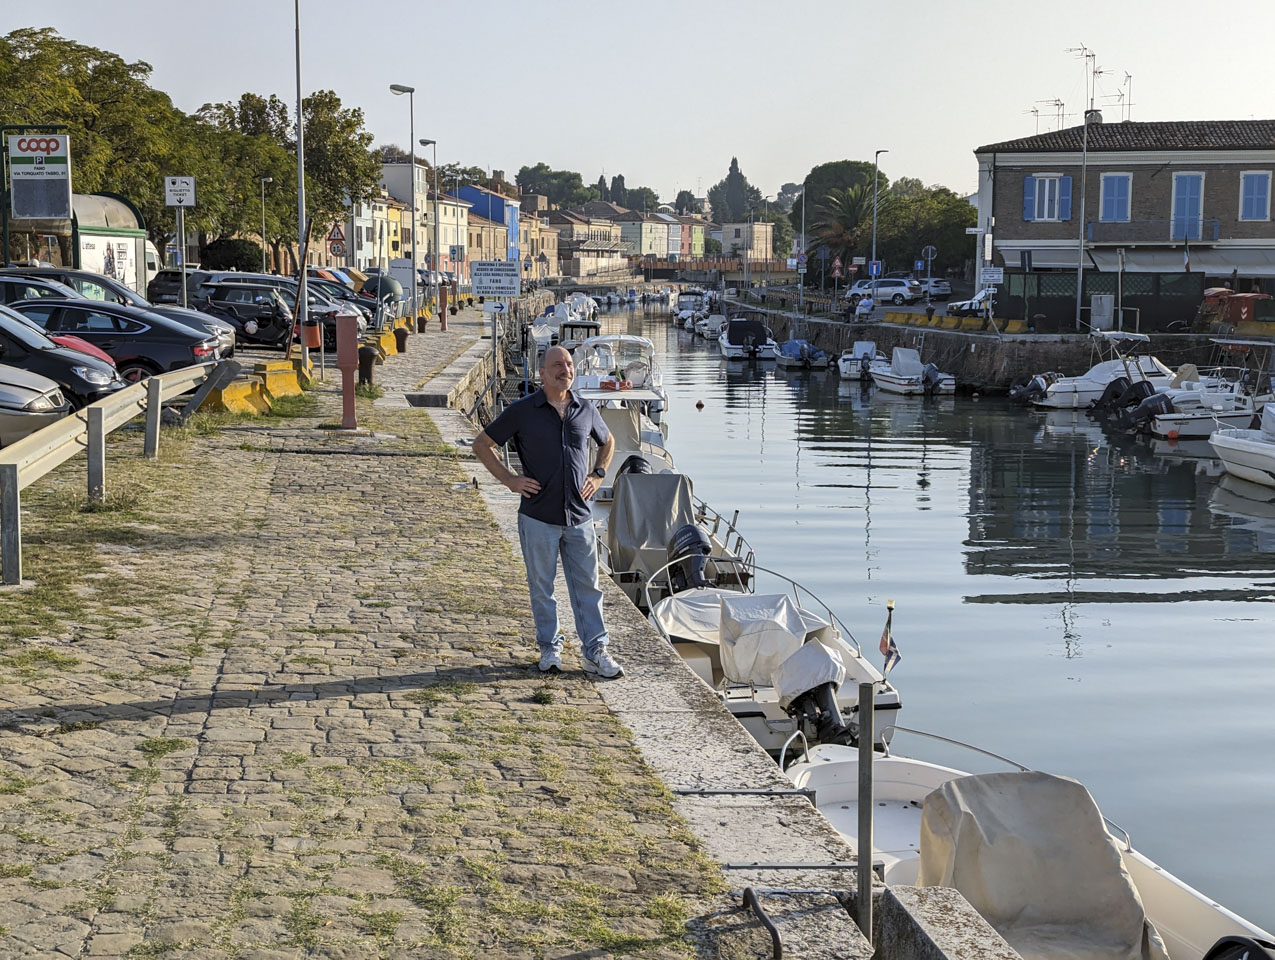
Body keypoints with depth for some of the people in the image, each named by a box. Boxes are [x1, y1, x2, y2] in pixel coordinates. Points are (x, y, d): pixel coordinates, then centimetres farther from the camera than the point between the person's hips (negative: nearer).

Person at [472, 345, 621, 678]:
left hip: (579, 516, 2)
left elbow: (608, 442, 26)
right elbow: (482, 444, 3)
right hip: (538, 516, -2)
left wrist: (598, 475, 11)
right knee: (542, 586, 7)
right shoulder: (522, 411, -3)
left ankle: (595, 651, 11)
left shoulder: (586, 411, 6)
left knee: (587, 585, 4)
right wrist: (509, 479, -4)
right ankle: (549, 649, 20)